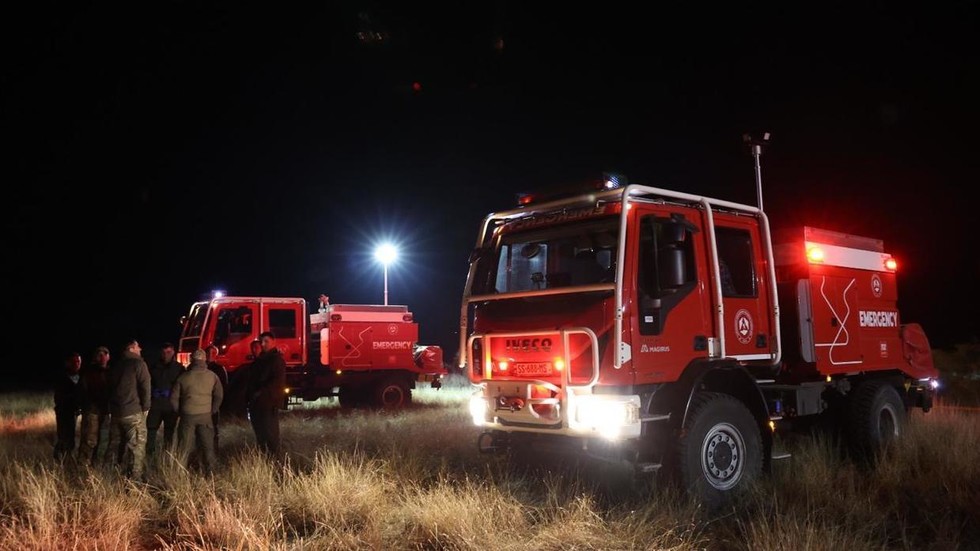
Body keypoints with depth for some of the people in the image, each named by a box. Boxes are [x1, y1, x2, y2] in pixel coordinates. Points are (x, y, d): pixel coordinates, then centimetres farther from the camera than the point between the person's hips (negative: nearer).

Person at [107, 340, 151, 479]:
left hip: (115, 411, 7)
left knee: (121, 443, 18)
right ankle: (134, 477, -7)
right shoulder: (138, 363, -8)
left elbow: (109, 387, 18)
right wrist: (145, 407, -4)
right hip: (134, 411, -7)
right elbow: (145, 387, -13)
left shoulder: (115, 365, 14)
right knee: (137, 446, -4)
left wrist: (109, 410, 21)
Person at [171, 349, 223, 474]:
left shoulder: (183, 376, -1)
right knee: (208, 445, 7)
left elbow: (174, 398, 3)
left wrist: (179, 412, 15)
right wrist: (212, 410, 13)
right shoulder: (212, 376, -2)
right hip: (206, 415, 0)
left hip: (187, 416, 0)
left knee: (184, 447, 9)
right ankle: (211, 472, 7)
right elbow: (219, 395, 3)